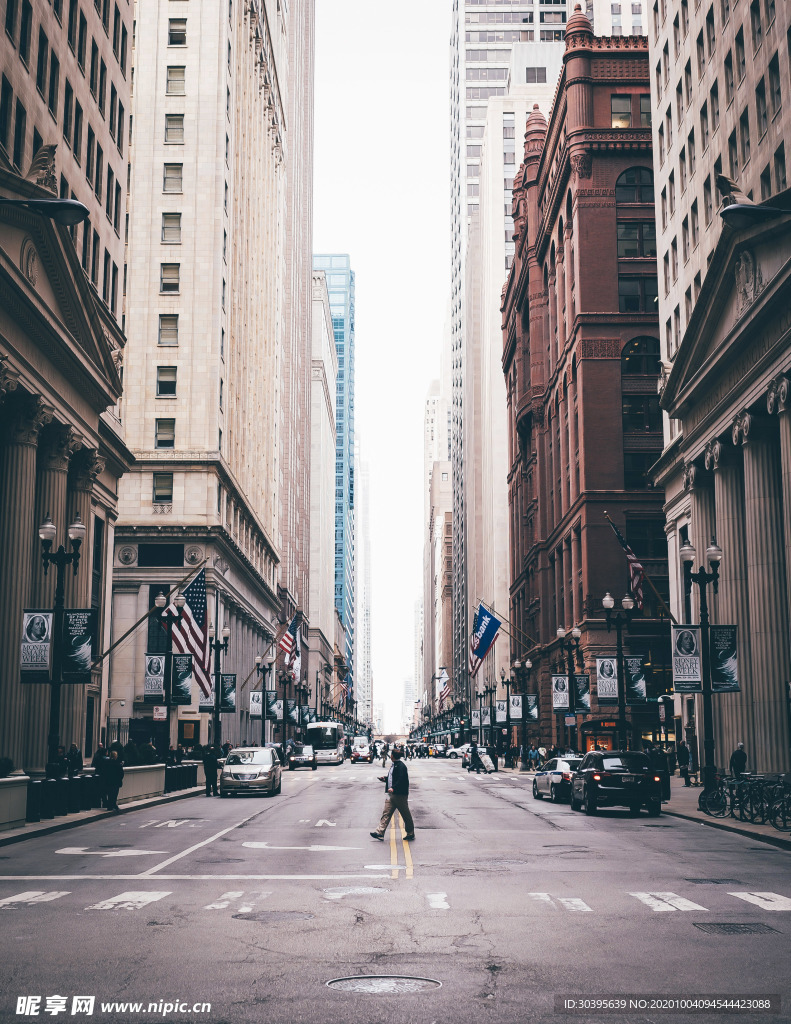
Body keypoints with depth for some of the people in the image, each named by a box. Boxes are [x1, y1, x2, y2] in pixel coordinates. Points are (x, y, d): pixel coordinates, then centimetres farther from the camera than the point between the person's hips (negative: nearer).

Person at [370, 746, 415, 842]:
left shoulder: (401, 766, -16)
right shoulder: (394, 765, 13)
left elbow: (401, 780, -25)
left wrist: (394, 788, -33)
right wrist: (385, 778, 10)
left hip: (400, 795, -9)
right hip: (392, 794, 10)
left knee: (406, 815, 4)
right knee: (386, 813, 3)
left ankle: (410, 834, 16)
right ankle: (380, 833, 1)